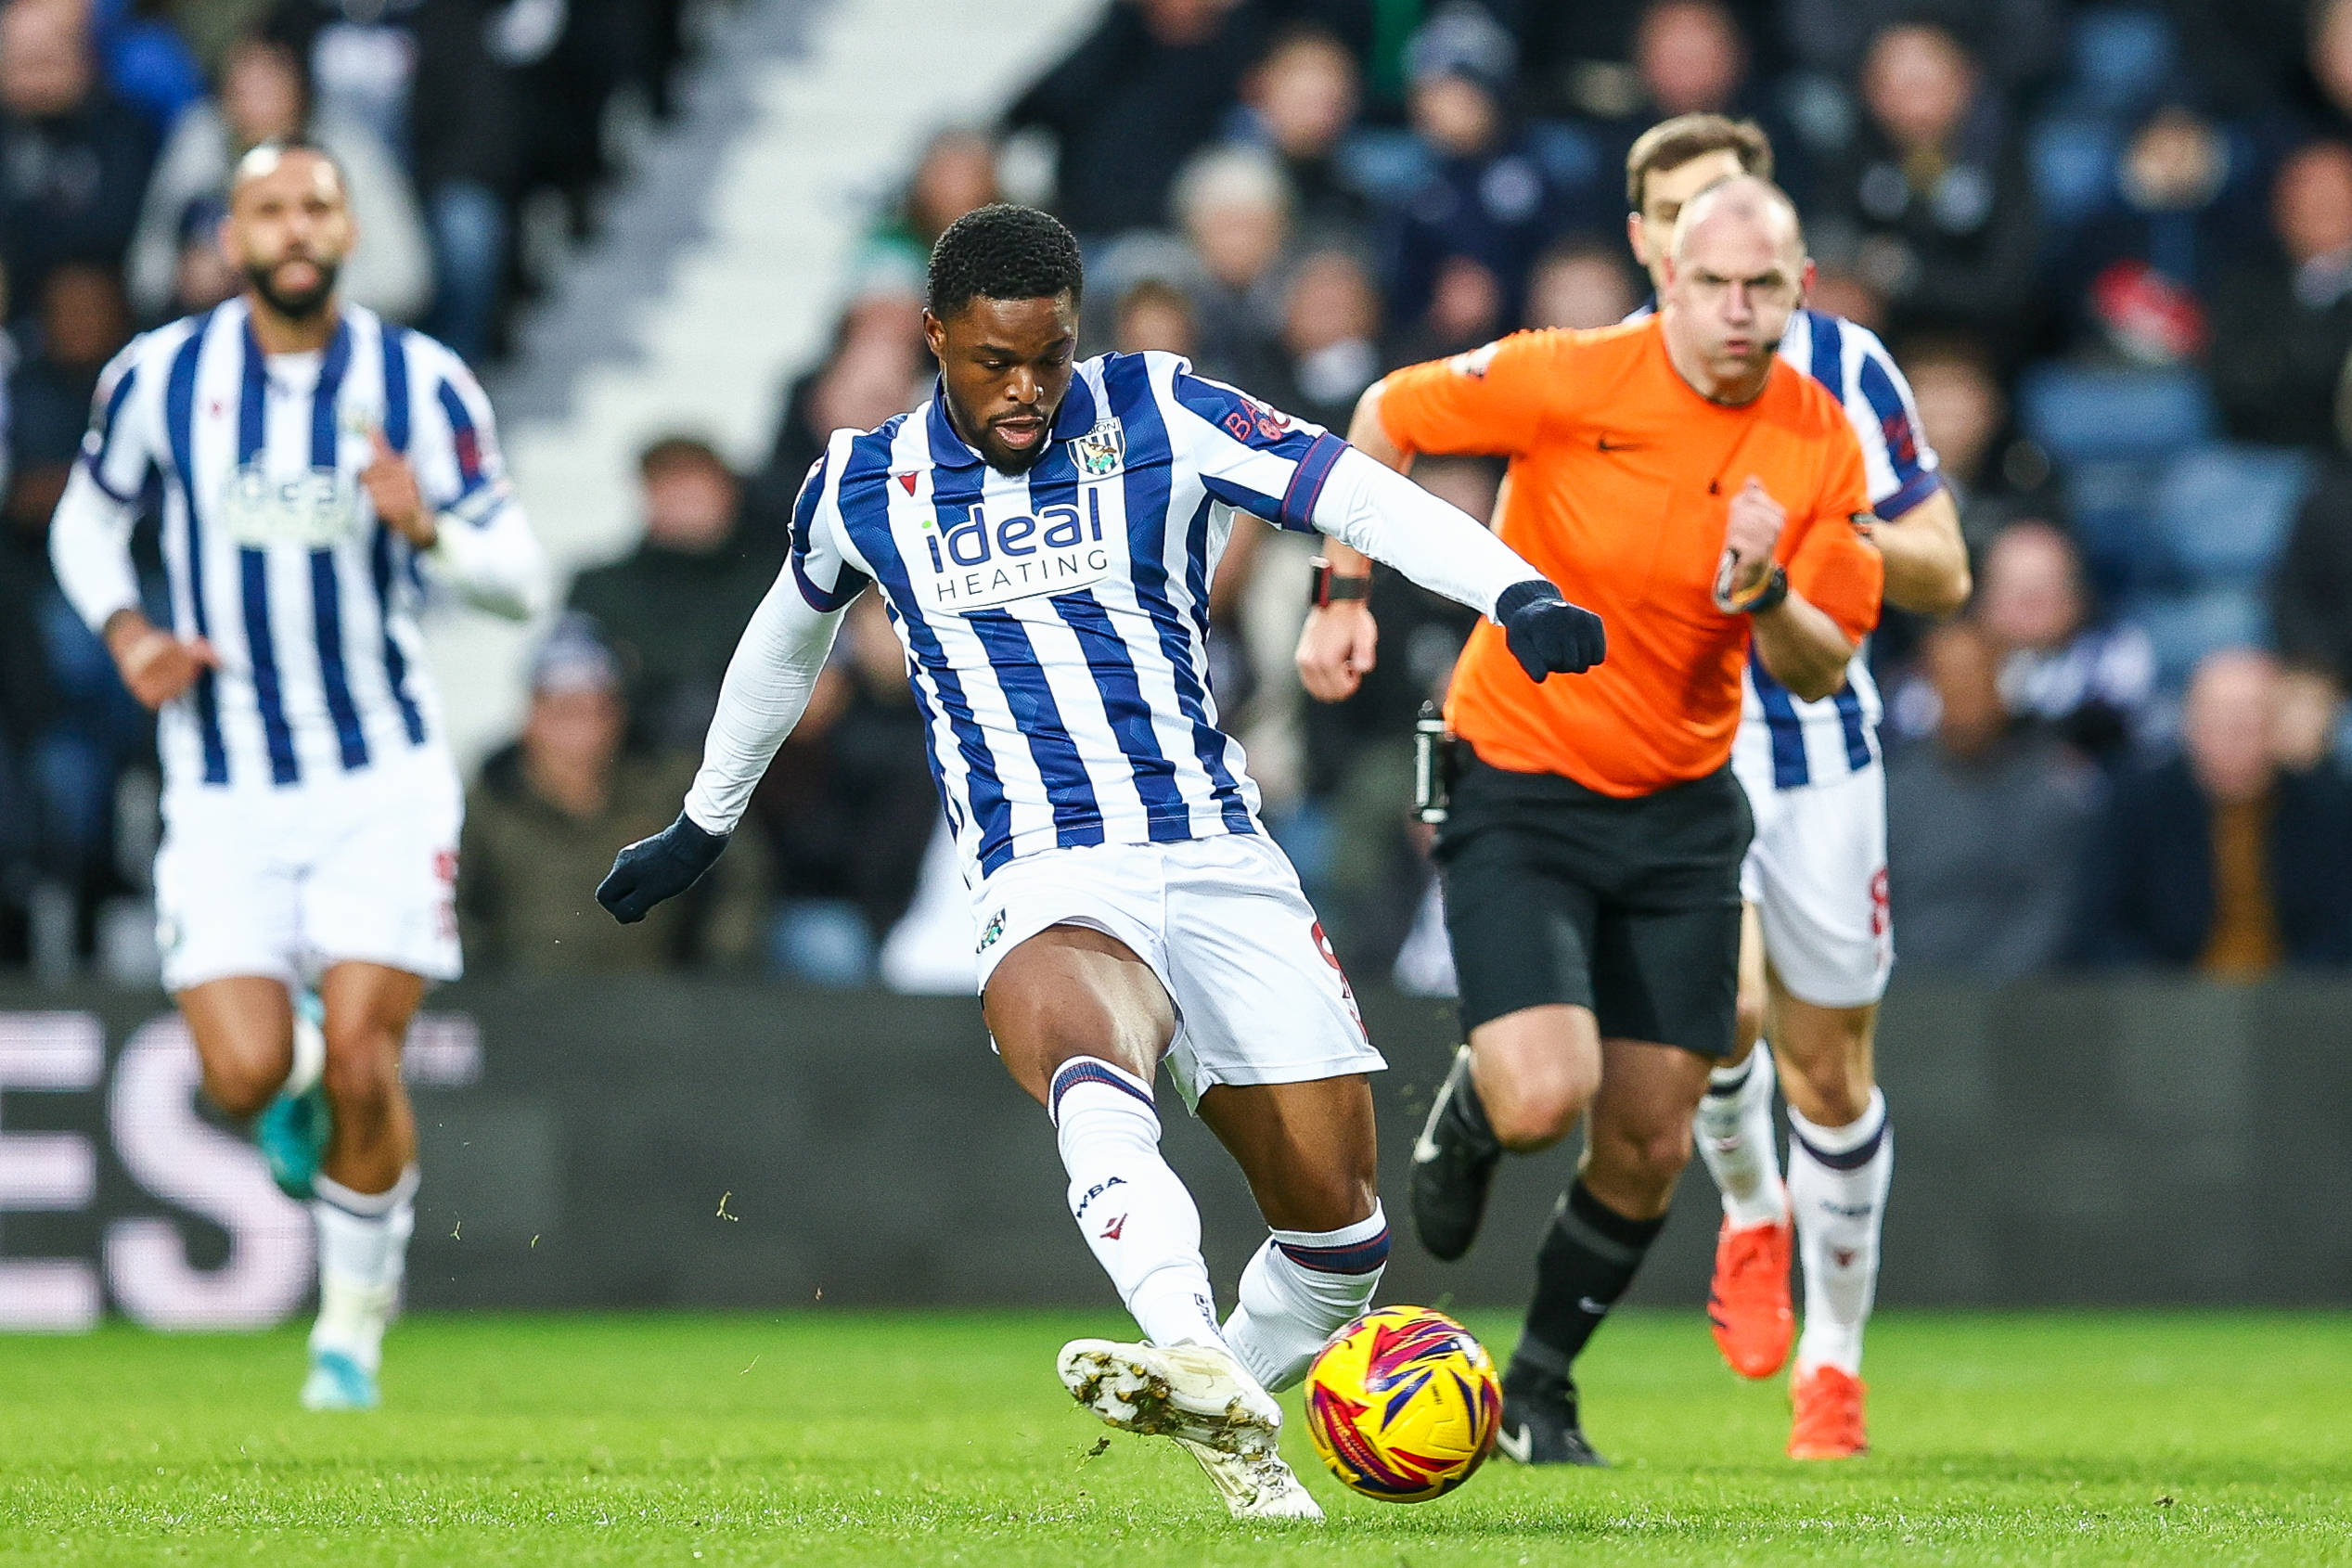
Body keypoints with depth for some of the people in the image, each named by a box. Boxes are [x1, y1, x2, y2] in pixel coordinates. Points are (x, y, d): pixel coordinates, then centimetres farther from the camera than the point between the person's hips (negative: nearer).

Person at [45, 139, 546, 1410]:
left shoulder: (422, 385, -3)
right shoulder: (158, 378, -1)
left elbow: (521, 578, -3)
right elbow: (86, 518, 15)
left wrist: (430, 527, -24)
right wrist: (125, 631, -4)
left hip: (385, 778, -1)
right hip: (224, 785, 1)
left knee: (361, 1059, -11)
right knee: (246, 1077, -11)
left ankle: (356, 1320, 12)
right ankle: (299, 1085, 28)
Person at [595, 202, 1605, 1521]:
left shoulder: (1156, 417, 1)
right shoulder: (862, 486, 8)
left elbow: (1355, 494, -9)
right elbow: (792, 633, 28)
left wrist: (1515, 588, -26)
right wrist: (705, 823, 40)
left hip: (1221, 861, 1)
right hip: (1045, 889, -1)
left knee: (1339, 1224, -1)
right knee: (1093, 1078, -37)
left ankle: (1236, 1423, 27)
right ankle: (1197, 1370, -58)